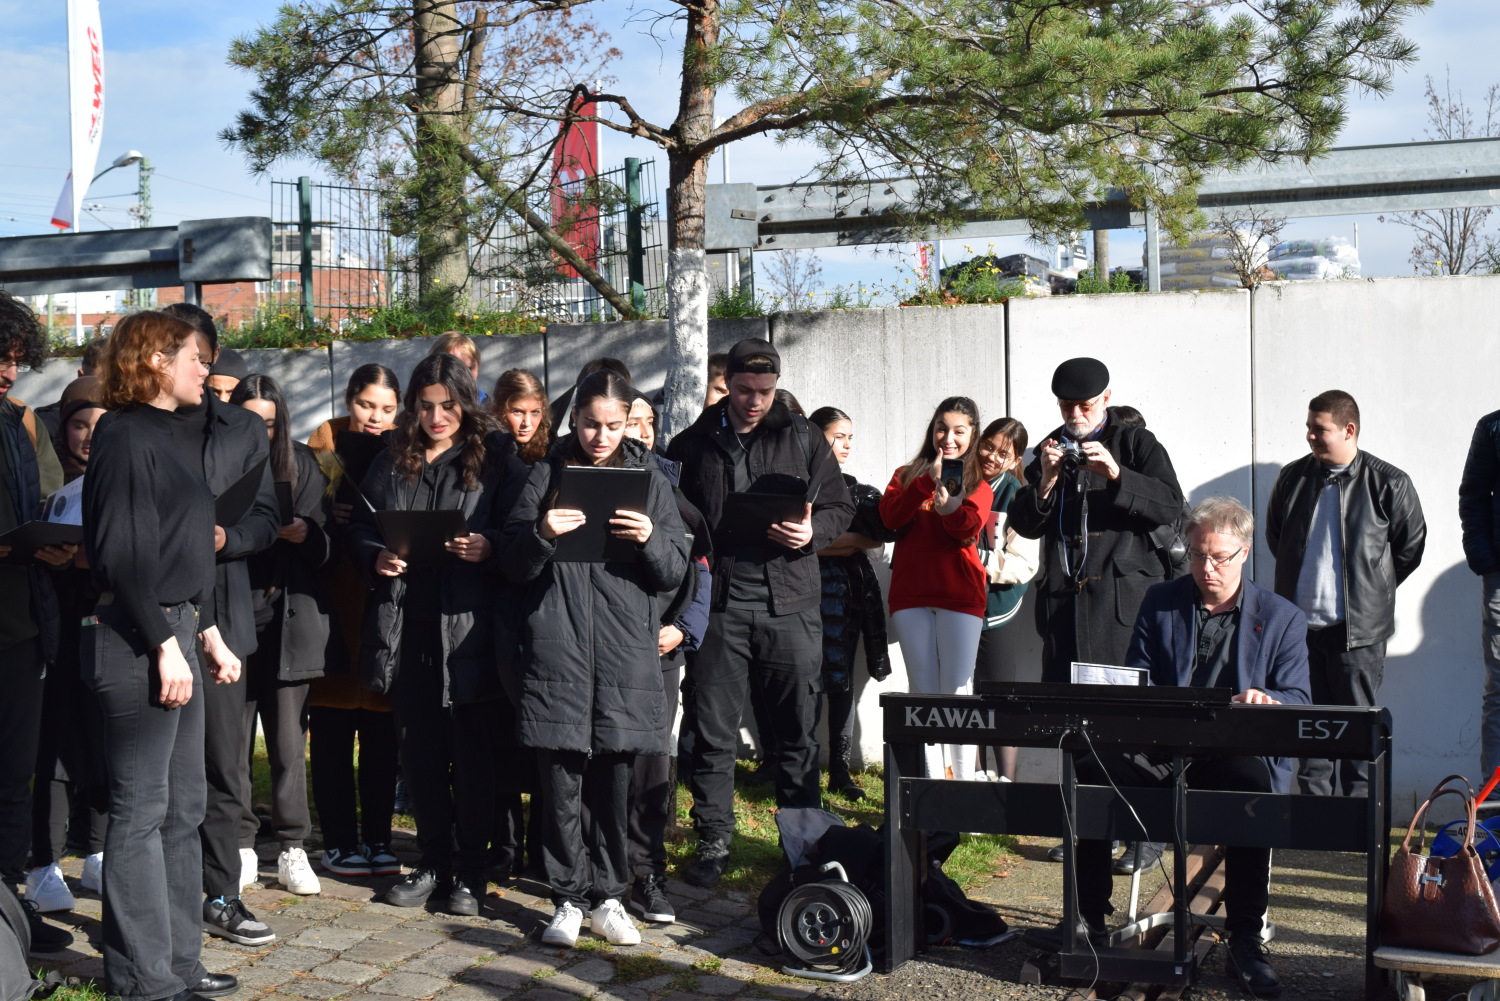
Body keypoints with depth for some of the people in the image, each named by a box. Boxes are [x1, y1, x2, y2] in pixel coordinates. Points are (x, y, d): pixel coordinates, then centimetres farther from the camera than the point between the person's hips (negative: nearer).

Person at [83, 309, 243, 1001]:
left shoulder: (164, 435, 17)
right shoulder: (126, 437, -12)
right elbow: (126, 555, -18)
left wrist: (207, 633, 20)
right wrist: (165, 646, -20)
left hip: (176, 632, 10)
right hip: (138, 640, -10)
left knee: (183, 805, 13)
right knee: (141, 810, -2)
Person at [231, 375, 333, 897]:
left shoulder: (301, 464, 8)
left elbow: (325, 544, 6)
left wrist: (304, 535, -14)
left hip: (289, 615, 0)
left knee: (289, 741, 2)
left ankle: (292, 848, 10)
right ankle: (240, 844, 15)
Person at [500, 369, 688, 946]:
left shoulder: (648, 478, 11)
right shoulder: (547, 476, 9)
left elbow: (675, 573, 7)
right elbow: (514, 566, 5)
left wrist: (651, 539, -13)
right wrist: (541, 535, -15)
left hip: (624, 651, 1)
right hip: (558, 647, -1)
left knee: (615, 779, 3)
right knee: (561, 779, -1)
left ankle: (608, 897, 15)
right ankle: (569, 898, 11)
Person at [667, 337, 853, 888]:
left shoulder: (803, 439, 8)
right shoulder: (692, 444, 9)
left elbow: (840, 505, 11)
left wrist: (814, 531, -9)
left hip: (789, 600, 0)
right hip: (719, 601, 0)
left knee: (798, 730, 5)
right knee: (712, 732, 3)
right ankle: (713, 843, 14)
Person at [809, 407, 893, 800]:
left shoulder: (854, 488, 18)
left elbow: (885, 531, 6)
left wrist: (838, 541, -9)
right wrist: (859, 539, -4)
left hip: (851, 589, 6)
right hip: (813, 585, -6)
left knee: (842, 679, 7)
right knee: (816, 678, -8)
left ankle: (840, 770, 10)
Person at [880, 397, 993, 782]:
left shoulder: (978, 486, 10)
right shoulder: (907, 475, 14)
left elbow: (969, 529, -11)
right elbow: (890, 517, -6)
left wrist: (949, 505, -32)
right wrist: (928, 481, -16)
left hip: (960, 594, -2)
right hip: (910, 594, 2)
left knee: (957, 692, -5)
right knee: (924, 693, 4)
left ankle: (963, 783, -4)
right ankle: (933, 786, 7)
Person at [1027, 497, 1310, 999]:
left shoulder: (1282, 618, 9)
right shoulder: (1160, 603, 16)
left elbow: (1297, 702, 1)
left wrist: (1268, 701, -23)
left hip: (1237, 752, -2)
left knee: (1252, 785, -38)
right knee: (1091, 769, -26)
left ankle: (1245, 938, -24)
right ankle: (1088, 918, -12)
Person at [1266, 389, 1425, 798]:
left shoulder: (1388, 483, -5)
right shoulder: (1293, 477, 5)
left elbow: (1411, 545, 6)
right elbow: (1274, 534, 21)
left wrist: (1373, 589, 9)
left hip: (1359, 627, -3)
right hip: (1300, 623, 3)